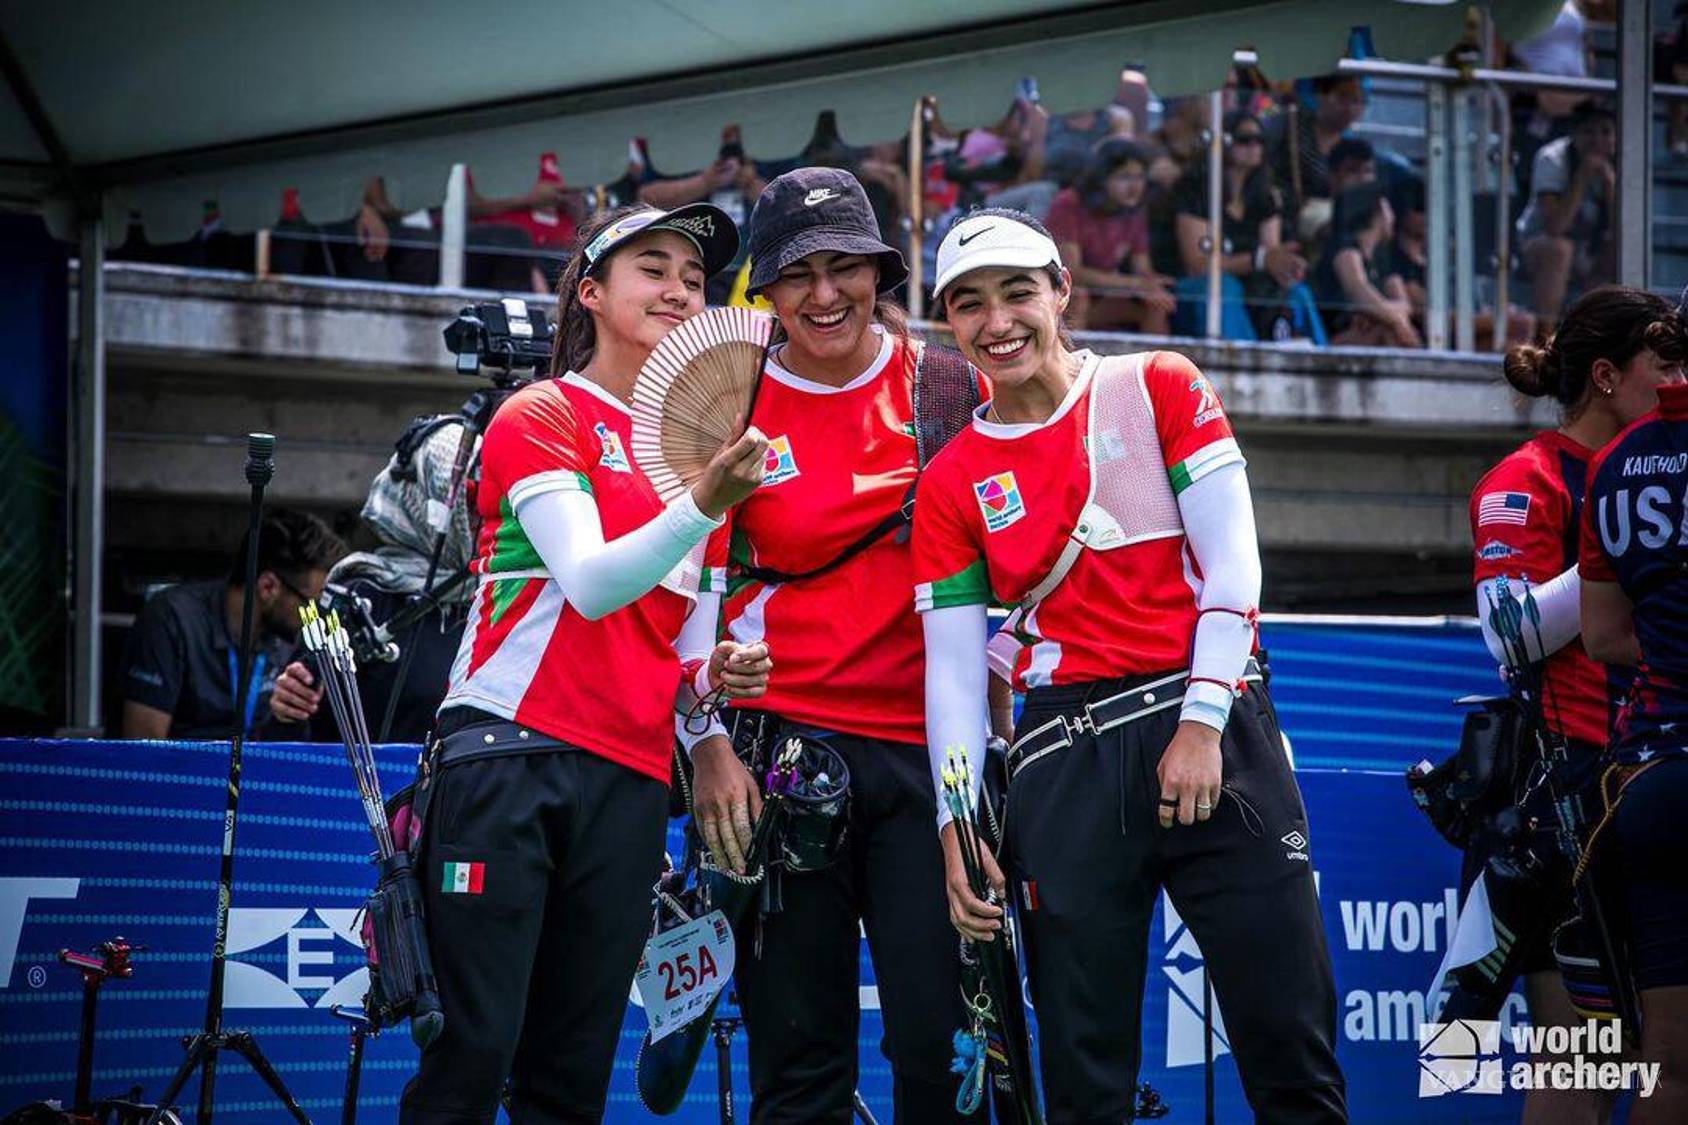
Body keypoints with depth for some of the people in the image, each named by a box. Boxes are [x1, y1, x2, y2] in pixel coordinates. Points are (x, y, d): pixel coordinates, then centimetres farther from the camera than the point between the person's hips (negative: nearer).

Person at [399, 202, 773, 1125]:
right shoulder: (541, 417, 1)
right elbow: (589, 583, -14)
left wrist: (718, 674, 0)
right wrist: (704, 504, -26)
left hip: (631, 779, 6)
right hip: (512, 757, -6)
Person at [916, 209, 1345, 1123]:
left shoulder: (1158, 388, 6)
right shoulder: (951, 483, 11)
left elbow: (1232, 565, 0)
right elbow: (952, 668, 8)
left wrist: (1201, 723, -9)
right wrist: (955, 826, -2)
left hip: (1212, 733, -1)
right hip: (1065, 761, 2)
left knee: (1289, 1047, -5)